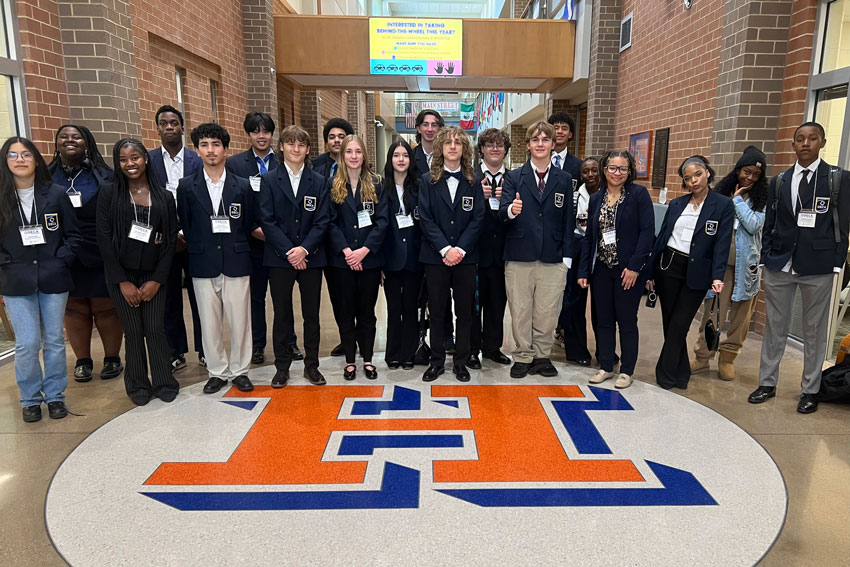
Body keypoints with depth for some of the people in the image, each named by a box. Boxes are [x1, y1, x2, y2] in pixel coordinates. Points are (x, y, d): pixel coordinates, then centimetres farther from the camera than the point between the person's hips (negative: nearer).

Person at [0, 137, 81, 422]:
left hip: (53, 280, 0)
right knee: (27, 344, -1)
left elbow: (73, 235, 3)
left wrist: (60, 262, -7)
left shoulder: (55, 194, -1)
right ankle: (30, 399, 19)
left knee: (54, 340, 9)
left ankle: (55, 395, 25)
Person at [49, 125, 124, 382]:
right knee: (74, 311, 10)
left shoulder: (103, 176, 0)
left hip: (100, 257, -2)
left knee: (106, 309, 7)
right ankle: (82, 361, 24)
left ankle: (112, 358, 21)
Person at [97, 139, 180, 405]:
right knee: (133, 331, 4)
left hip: (154, 275, 0)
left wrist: (157, 279, -7)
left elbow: (171, 239, 1)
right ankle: (138, 386, 20)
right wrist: (122, 281, -9)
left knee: (155, 329, -2)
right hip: (122, 275, 0)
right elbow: (104, 238, -4)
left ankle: (164, 382, 16)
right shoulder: (109, 194, 0)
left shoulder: (164, 196, 3)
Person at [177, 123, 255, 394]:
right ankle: (217, 371, 22)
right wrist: (201, 250, 4)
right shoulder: (187, 187, 4)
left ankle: (239, 370, 19)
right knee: (209, 323, 7)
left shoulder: (242, 186, 3)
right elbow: (185, 227, 7)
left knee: (240, 320, 4)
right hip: (203, 265, 1)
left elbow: (248, 226, 6)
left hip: (236, 263, -1)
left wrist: (234, 248, 2)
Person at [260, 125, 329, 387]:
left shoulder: (319, 182, 5)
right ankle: (282, 367, 19)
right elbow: (268, 221, -4)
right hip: (279, 258, -1)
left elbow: (322, 221, -2)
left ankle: (312, 365, 20)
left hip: (311, 257, 1)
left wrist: (304, 249, -15)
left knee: (312, 314, 8)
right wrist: (289, 252, -13)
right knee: (282, 315, 7)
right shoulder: (269, 180, 3)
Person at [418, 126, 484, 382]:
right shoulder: (427, 180, 4)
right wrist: (445, 249, -14)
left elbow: (477, 219, -1)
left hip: (465, 256, 1)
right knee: (437, 311, 6)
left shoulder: (473, 182, 7)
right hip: (435, 256, -1)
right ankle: (437, 361, 18)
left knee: (465, 312, 6)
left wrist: (460, 249, -13)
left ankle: (461, 362, 18)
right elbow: (426, 219, -4)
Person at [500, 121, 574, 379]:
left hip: (553, 258, 1)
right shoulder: (514, 177, 4)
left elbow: (568, 220, 7)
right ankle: (523, 356, 21)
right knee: (520, 310, 7)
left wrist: (567, 257, 1)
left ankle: (542, 356, 23)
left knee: (547, 311, 6)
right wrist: (511, 210, -32)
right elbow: (503, 212, -8)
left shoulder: (564, 179, 9)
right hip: (519, 256, -1)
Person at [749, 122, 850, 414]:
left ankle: (810, 390, 20)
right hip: (779, 265, 3)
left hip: (817, 267, -2)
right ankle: (767, 382, 21)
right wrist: (767, 257, 3)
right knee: (775, 326, 10)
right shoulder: (779, 181, 9)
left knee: (814, 330, 7)